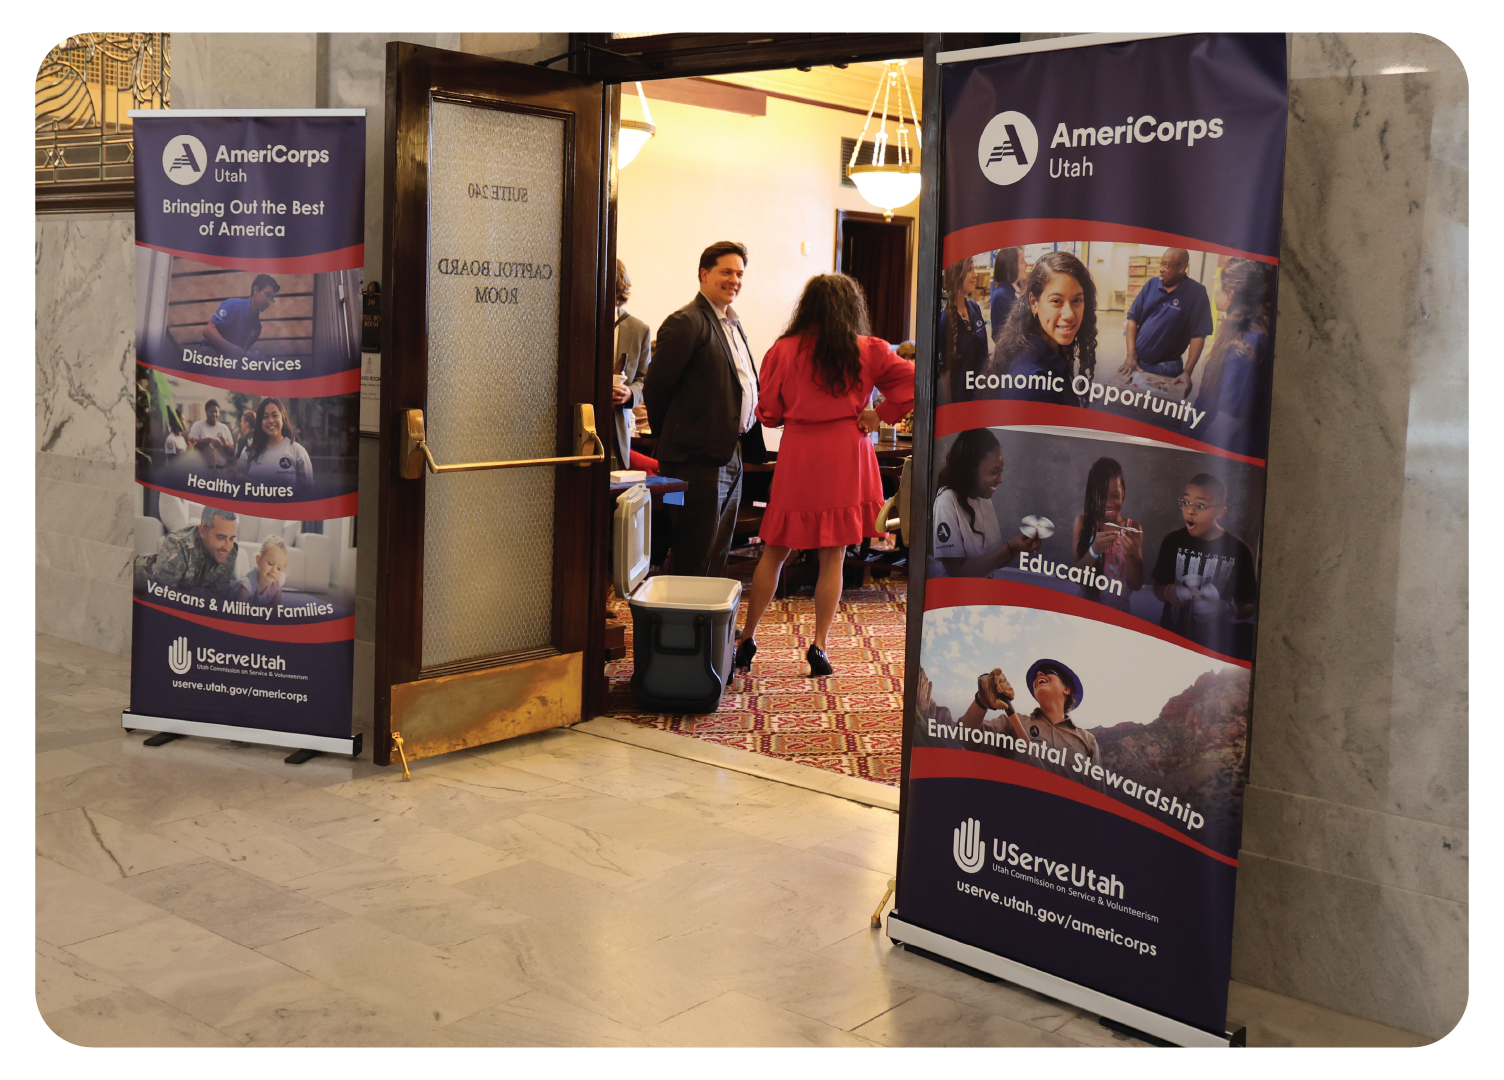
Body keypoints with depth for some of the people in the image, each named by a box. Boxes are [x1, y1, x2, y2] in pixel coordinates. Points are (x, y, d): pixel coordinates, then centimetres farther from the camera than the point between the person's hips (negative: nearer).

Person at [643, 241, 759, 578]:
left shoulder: (732, 324, 17)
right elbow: (655, 386, -13)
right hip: (699, 458, -9)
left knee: (718, 555, 14)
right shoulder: (686, 322, -12)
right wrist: (670, 434, -1)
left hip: (730, 455, 9)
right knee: (696, 560, -3)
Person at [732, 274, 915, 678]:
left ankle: (747, 640, 12)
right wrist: (881, 415, 2)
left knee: (775, 551, 9)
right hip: (845, 457, 0)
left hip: (797, 455, 0)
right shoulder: (868, 352, -1)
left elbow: (768, 413, 4)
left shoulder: (784, 350, 0)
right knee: (833, 557, 6)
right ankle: (818, 646, 5)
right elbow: (912, 379, -6)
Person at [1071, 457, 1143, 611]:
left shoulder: (1133, 528, -2)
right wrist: (1094, 550, -21)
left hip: (1120, 611, -1)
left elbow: (1136, 585, -1)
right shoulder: (1082, 522, -3)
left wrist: (1130, 555, -18)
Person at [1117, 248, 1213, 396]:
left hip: (1167, 369, -4)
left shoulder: (1196, 293, -10)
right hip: (1138, 362, 4)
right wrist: (1130, 356, -7)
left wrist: (1187, 372, -19)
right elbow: (1133, 319, 3)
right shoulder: (1151, 285, 2)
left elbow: (1198, 336, -12)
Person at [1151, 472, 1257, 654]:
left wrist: (1225, 609, -23)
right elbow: (1157, 588, 8)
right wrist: (1168, 592, -14)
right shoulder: (1174, 541, -2)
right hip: (1171, 635, 2)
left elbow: (1249, 608, -4)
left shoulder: (1238, 550, -11)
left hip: (1214, 645, -2)